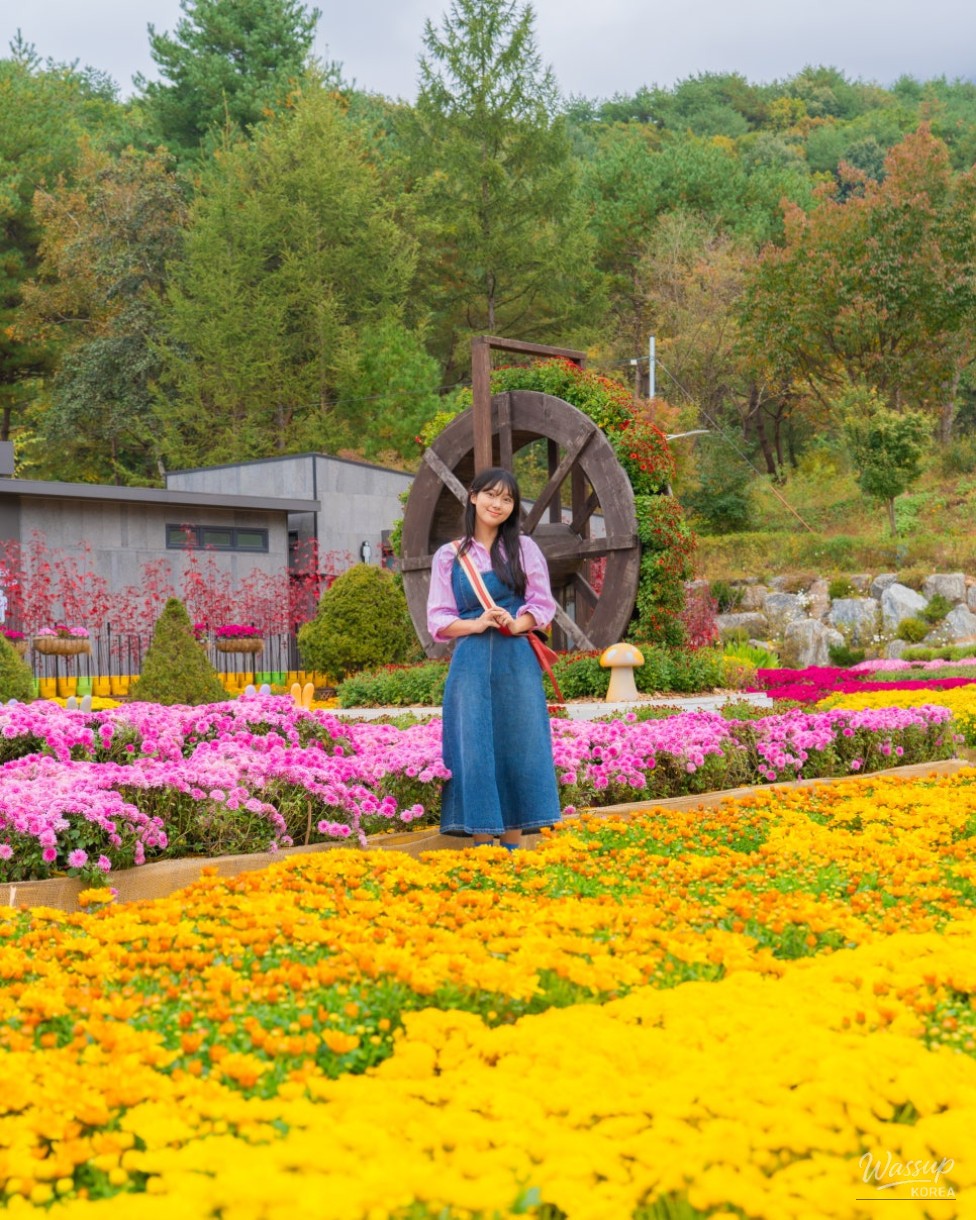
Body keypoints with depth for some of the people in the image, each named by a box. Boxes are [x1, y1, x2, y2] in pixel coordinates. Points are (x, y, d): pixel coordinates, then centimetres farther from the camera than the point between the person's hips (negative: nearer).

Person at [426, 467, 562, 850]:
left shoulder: (524, 548, 9)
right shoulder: (449, 556, 8)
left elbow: (543, 604, 5)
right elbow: (438, 618, 5)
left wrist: (516, 624, -15)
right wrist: (476, 624, -13)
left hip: (517, 661, 0)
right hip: (471, 662, 0)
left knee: (518, 746, -1)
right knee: (474, 747, -3)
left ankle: (513, 844, 5)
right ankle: (481, 844, 3)